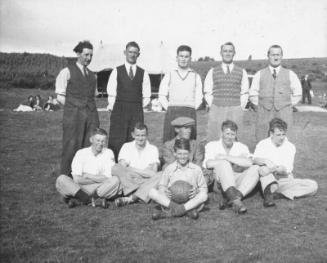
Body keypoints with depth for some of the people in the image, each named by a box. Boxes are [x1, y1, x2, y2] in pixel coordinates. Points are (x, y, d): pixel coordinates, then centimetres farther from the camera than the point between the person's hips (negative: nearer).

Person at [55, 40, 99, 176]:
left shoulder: (92, 75, 20)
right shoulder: (67, 72, 5)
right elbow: (60, 96, 1)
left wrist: (91, 108, 10)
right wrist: (74, 107, -5)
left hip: (91, 114, 5)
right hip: (72, 115, -5)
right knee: (71, 147, -4)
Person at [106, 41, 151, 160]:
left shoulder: (143, 73, 9)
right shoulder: (116, 71, 6)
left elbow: (146, 96, 12)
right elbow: (111, 94, 7)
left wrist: (138, 108, 6)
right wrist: (112, 107, 2)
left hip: (137, 112, 1)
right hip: (119, 111, -1)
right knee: (116, 142, -5)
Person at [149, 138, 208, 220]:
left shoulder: (196, 169, 6)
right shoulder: (169, 168, 7)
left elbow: (204, 188, 8)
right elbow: (162, 186, 11)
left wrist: (196, 191, -14)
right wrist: (164, 191, -13)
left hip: (191, 203, 0)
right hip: (171, 201, 1)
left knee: (204, 195, -30)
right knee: (152, 192, -22)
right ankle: (187, 210, -34)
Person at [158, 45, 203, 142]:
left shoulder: (196, 76, 14)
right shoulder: (169, 75, 13)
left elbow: (199, 98, 13)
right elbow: (162, 96, 11)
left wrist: (191, 111, 1)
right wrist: (170, 109, 0)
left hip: (190, 113, 0)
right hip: (172, 113, 0)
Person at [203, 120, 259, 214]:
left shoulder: (241, 147, 11)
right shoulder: (212, 145, 6)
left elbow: (249, 162, -11)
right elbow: (208, 164, -15)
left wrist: (225, 157, -12)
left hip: (237, 182, 3)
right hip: (219, 183, -2)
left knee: (255, 169, -20)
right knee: (223, 163, -31)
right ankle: (235, 200, -43)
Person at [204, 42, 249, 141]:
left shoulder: (242, 72, 11)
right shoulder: (212, 72, 10)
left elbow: (245, 93, 12)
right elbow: (207, 93, 10)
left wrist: (241, 108, 2)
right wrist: (212, 107, 1)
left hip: (235, 111, 0)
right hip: (217, 110, 0)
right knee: (213, 140, -5)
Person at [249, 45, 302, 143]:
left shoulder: (290, 74, 11)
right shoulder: (259, 74, 11)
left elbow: (297, 94, 15)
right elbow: (253, 95, 13)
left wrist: (287, 105, 6)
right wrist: (262, 106, 2)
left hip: (284, 116, 0)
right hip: (264, 115, 0)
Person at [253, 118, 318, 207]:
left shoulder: (290, 146, 7)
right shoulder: (263, 144, 4)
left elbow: (288, 169, -6)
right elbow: (255, 159, -16)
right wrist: (265, 160, -39)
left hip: (286, 180, 3)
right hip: (268, 180, -2)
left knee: (313, 185, -20)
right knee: (263, 169, -33)